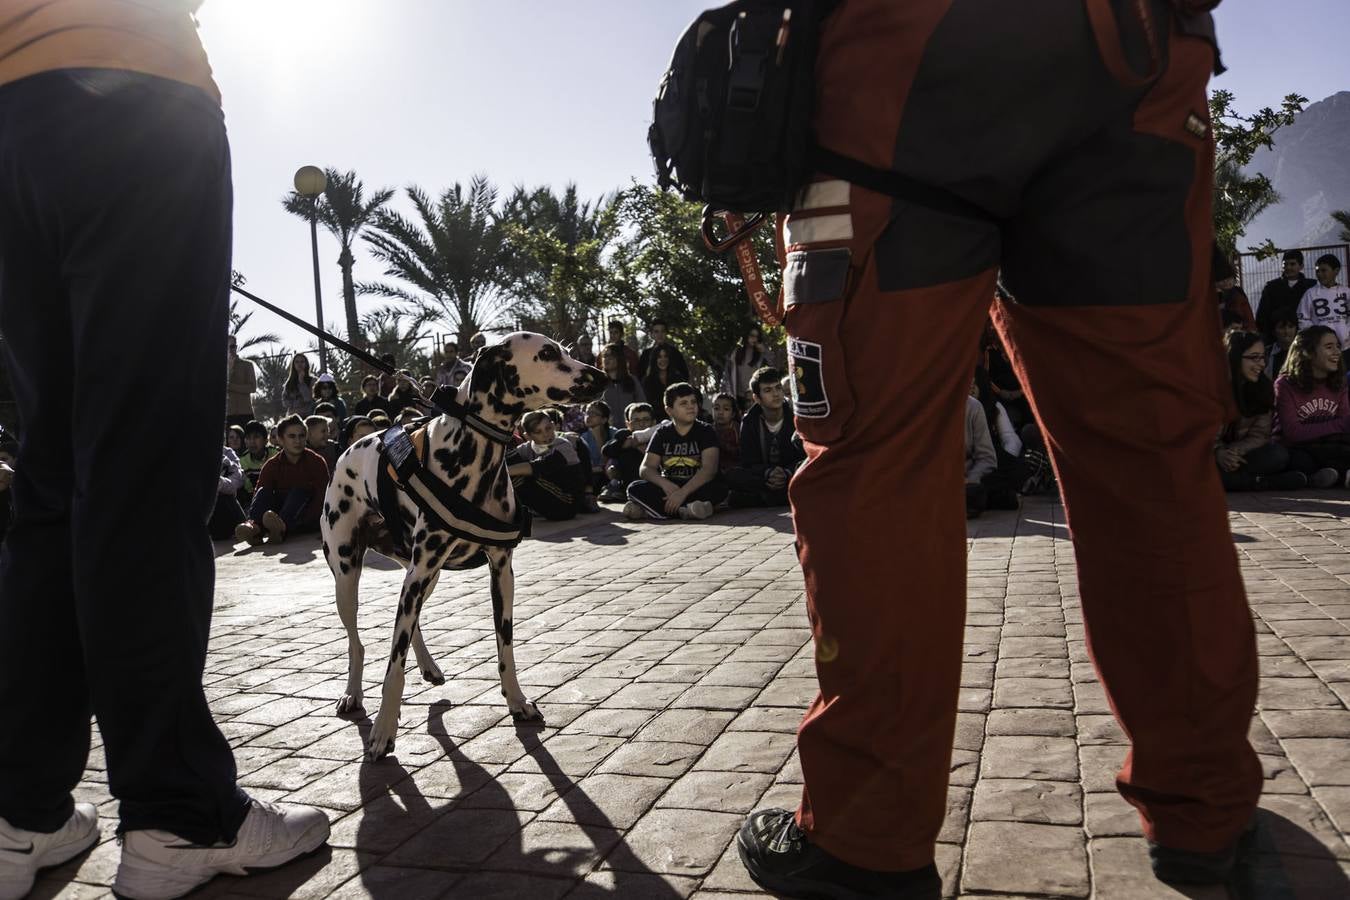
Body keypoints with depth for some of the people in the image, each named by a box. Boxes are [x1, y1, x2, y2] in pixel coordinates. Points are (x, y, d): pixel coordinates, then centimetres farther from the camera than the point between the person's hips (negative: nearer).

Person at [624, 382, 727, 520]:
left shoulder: (705, 431, 1)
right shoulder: (662, 433, 9)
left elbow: (709, 469, -13)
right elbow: (645, 469, 0)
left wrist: (683, 492, -27)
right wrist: (665, 484, -22)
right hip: (668, 488, 2)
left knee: (719, 487, -33)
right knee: (635, 489, -22)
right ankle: (685, 510, -32)